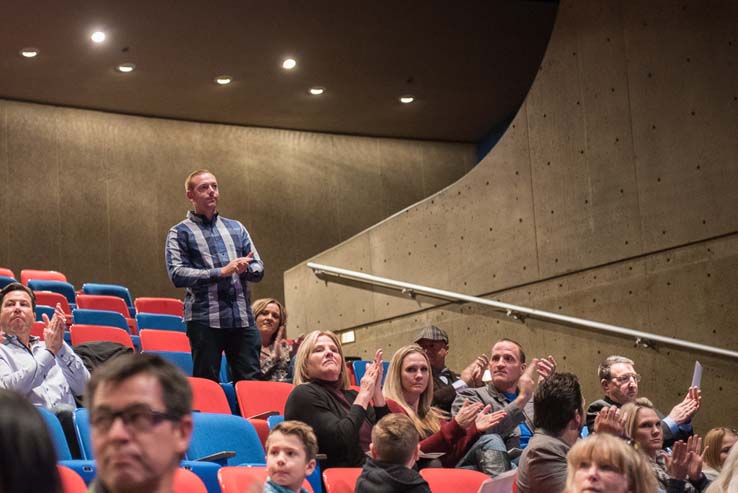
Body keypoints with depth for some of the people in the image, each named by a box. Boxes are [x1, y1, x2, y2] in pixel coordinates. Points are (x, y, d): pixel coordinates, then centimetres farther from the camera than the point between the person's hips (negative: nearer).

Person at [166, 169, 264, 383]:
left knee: (251, 382, 1)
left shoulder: (236, 228, 19)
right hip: (204, 319, -4)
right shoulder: (180, 233, 6)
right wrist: (222, 272, -14)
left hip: (243, 319, 4)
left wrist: (245, 268, -8)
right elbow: (177, 274, -7)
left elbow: (258, 270, 17)